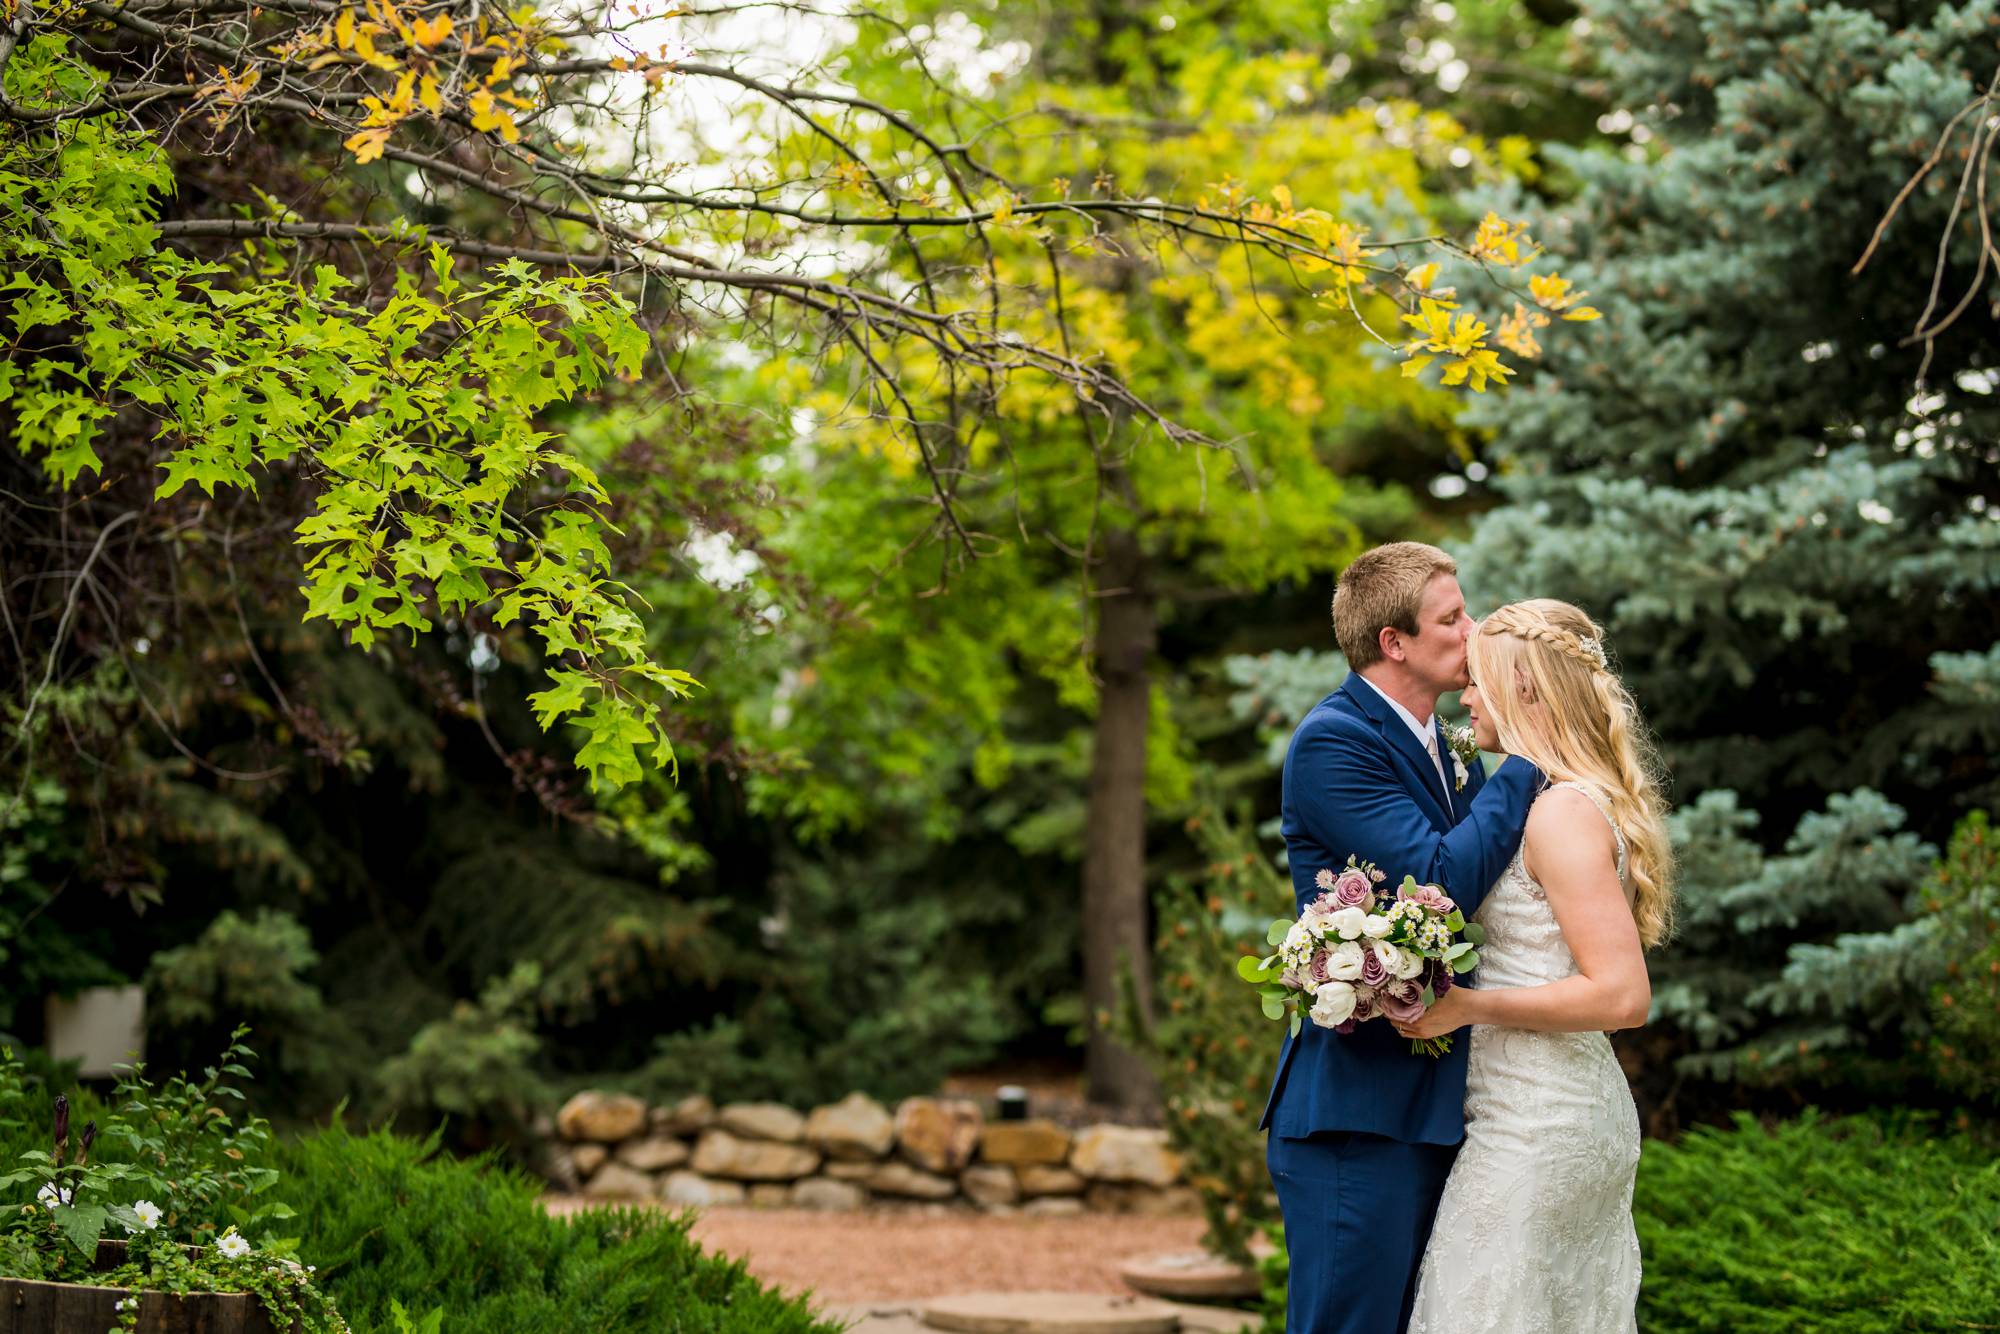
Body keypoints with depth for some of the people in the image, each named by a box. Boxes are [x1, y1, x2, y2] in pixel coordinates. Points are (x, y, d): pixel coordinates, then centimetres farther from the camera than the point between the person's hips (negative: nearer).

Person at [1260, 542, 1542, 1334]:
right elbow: (1442, 880, -21)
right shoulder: (1332, 741, -13)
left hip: (1427, 1107, 9)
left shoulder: (1433, 742, 16)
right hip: (1358, 1115, -9)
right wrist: (1526, 758, -13)